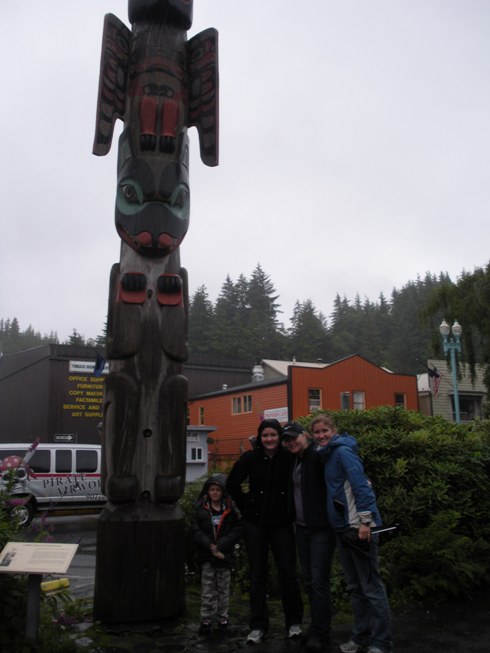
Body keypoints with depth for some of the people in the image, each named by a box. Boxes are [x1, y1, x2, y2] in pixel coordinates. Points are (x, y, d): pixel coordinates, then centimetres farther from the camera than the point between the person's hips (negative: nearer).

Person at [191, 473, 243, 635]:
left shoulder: (231, 510, -3)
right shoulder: (201, 509, -2)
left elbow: (237, 531, -8)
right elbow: (196, 531, -6)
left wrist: (220, 545, -17)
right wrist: (210, 546, -17)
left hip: (224, 555, 0)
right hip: (206, 555, 0)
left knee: (223, 588, 10)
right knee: (207, 590, 5)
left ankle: (222, 618, 24)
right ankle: (206, 620, 16)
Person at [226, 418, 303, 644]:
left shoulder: (290, 458, -9)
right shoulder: (250, 458, -6)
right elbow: (232, 484, 3)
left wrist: (293, 510, -3)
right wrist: (246, 507, 2)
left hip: (282, 523, -1)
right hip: (255, 523, 1)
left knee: (288, 572, 4)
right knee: (257, 574, 7)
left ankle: (294, 622, 22)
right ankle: (258, 626, 18)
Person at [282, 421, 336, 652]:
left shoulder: (318, 456, -15)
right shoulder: (293, 461, 10)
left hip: (321, 528, -8)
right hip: (301, 528, 9)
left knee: (319, 581, -5)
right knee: (308, 580, 16)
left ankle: (320, 634, 7)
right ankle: (318, 627, 29)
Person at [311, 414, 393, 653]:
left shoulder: (343, 451, -10)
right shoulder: (328, 455, 16)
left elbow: (361, 485, -19)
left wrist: (365, 520, -23)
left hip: (358, 527, -9)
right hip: (343, 528, 9)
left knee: (371, 587, -2)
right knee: (355, 587, 15)